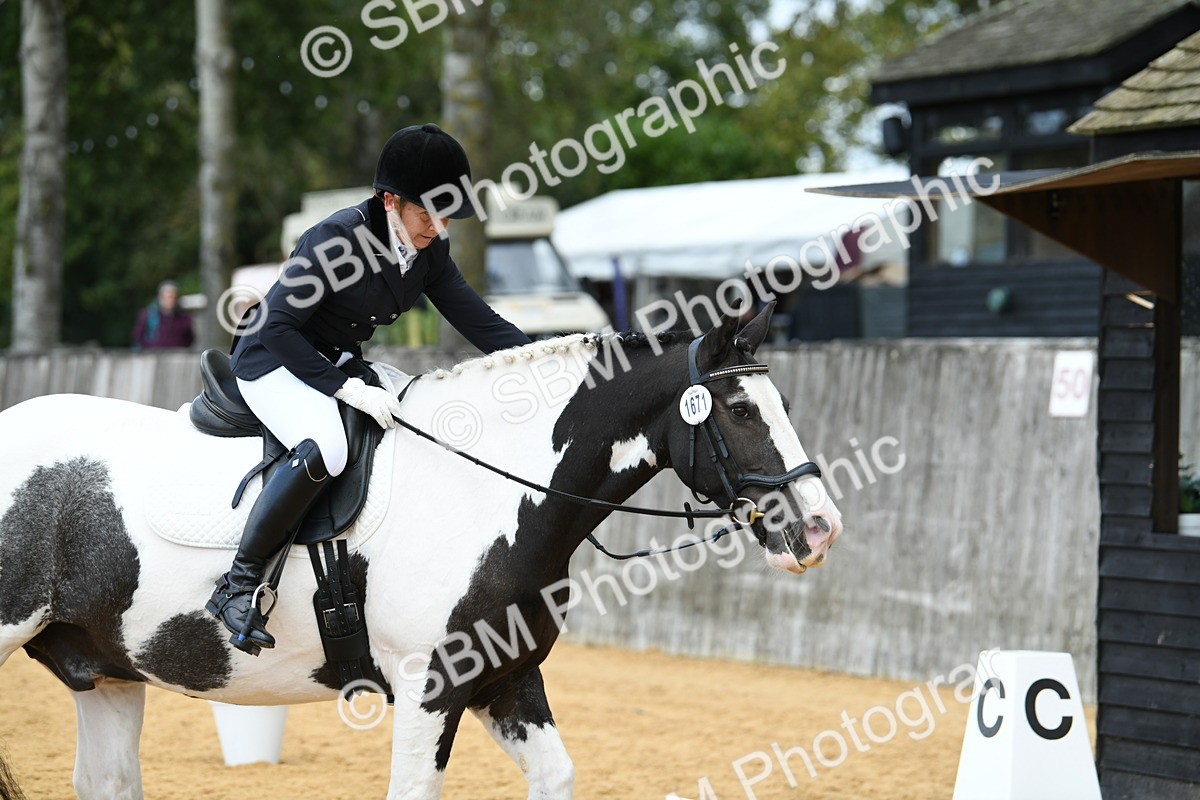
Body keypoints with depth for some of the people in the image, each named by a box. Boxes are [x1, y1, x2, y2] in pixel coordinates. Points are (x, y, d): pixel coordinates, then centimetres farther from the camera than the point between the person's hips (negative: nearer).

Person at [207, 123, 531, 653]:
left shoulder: (430, 252, -2)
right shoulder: (337, 238, -25)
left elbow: (481, 323, 0)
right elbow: (276, 327, -26)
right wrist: (348, 389, -31)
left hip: (342, 362, 8)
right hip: (274, 362, -8)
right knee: (324, 447, -36)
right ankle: (238, 585, -27)